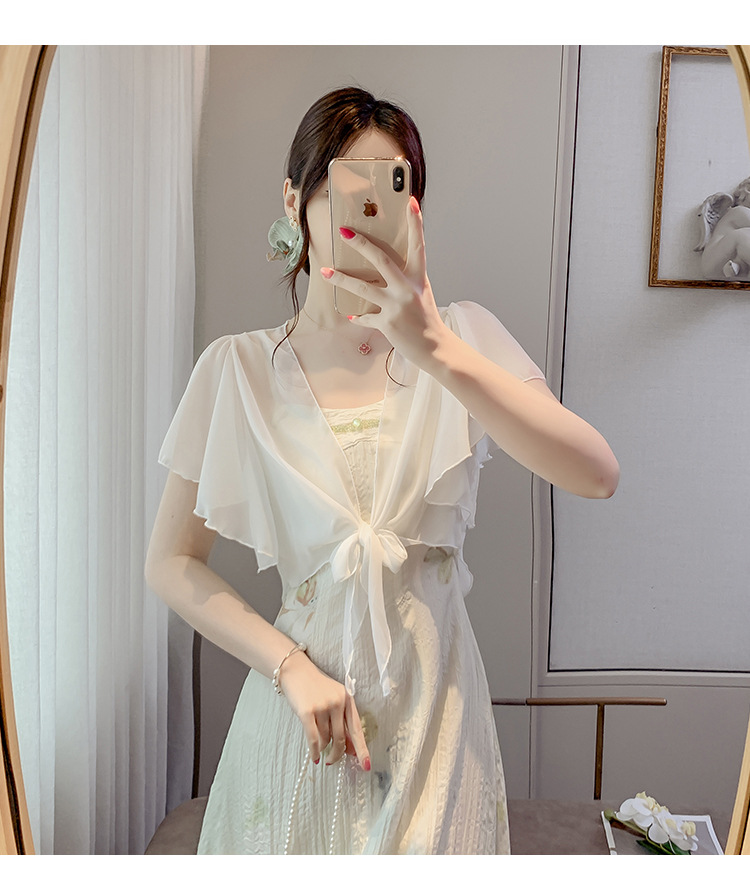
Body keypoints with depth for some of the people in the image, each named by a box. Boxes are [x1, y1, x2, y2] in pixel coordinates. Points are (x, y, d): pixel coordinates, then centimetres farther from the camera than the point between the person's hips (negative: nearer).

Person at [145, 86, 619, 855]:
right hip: (301, 703, 0)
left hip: (436, 698, 1)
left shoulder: (464, 337, -4)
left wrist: (436, 352, -31)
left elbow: (597, 475, -19)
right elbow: (171, 561, -2)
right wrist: (290, 667, -14)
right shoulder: (239, 369, -5)